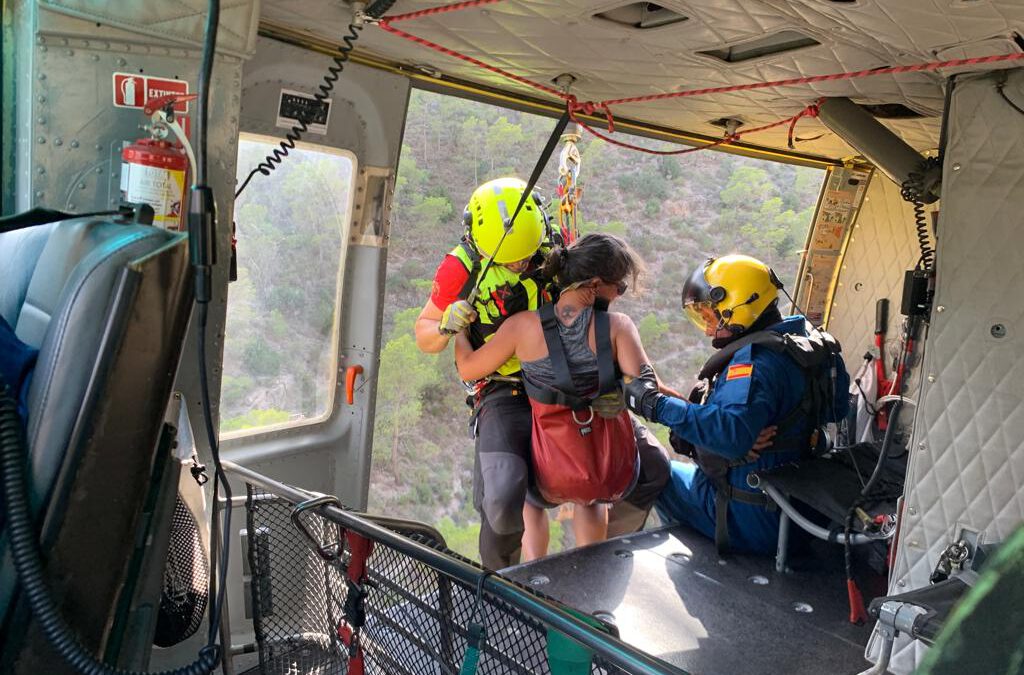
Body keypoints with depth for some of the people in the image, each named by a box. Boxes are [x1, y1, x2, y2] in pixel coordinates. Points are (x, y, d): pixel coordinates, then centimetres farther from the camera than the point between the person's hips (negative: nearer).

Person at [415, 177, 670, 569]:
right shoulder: (462, 268, -6)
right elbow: (423, 336, 7)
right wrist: (447, 327, -16)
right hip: (507, 399, -3)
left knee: (653, 467, -5)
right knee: (503, 506, -27)